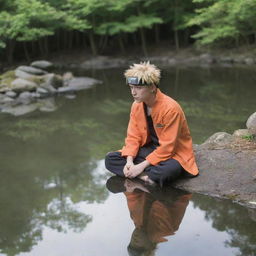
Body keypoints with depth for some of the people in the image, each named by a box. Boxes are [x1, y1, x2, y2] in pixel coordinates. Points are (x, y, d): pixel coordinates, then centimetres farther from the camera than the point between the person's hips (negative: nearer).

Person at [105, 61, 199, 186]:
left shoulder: (170, 108, -25)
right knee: (110, 159, -11)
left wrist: (142, 166, -25)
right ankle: (145, 176, -22)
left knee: (167, 171, -43)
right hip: (150, 149, 7)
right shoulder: (136, 106, -4)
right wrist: (129, 161, -19)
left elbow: (167, 147, -25)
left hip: (173, 153, -7)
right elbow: (133, 137, -1)